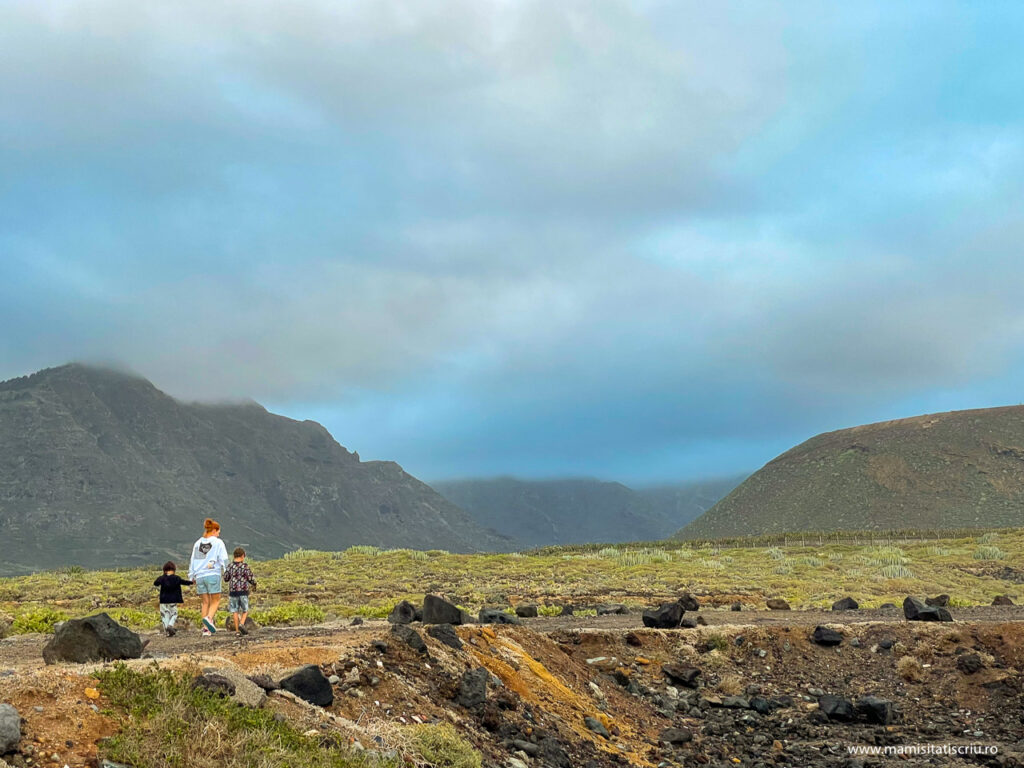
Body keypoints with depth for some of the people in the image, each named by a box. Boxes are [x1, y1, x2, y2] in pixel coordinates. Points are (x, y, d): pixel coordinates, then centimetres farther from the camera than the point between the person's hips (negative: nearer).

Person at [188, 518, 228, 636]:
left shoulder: (197, 543, 14)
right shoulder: (218, 542, 0)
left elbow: (193, 561, 16)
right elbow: (223, 559, -7)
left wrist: (192, 576, 20)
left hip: (200, 576, 5)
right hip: (213, 574, -4)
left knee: (205, 602, 10)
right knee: (216, 601, 3)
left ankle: (205, 628, 2)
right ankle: (209, 618, -24)